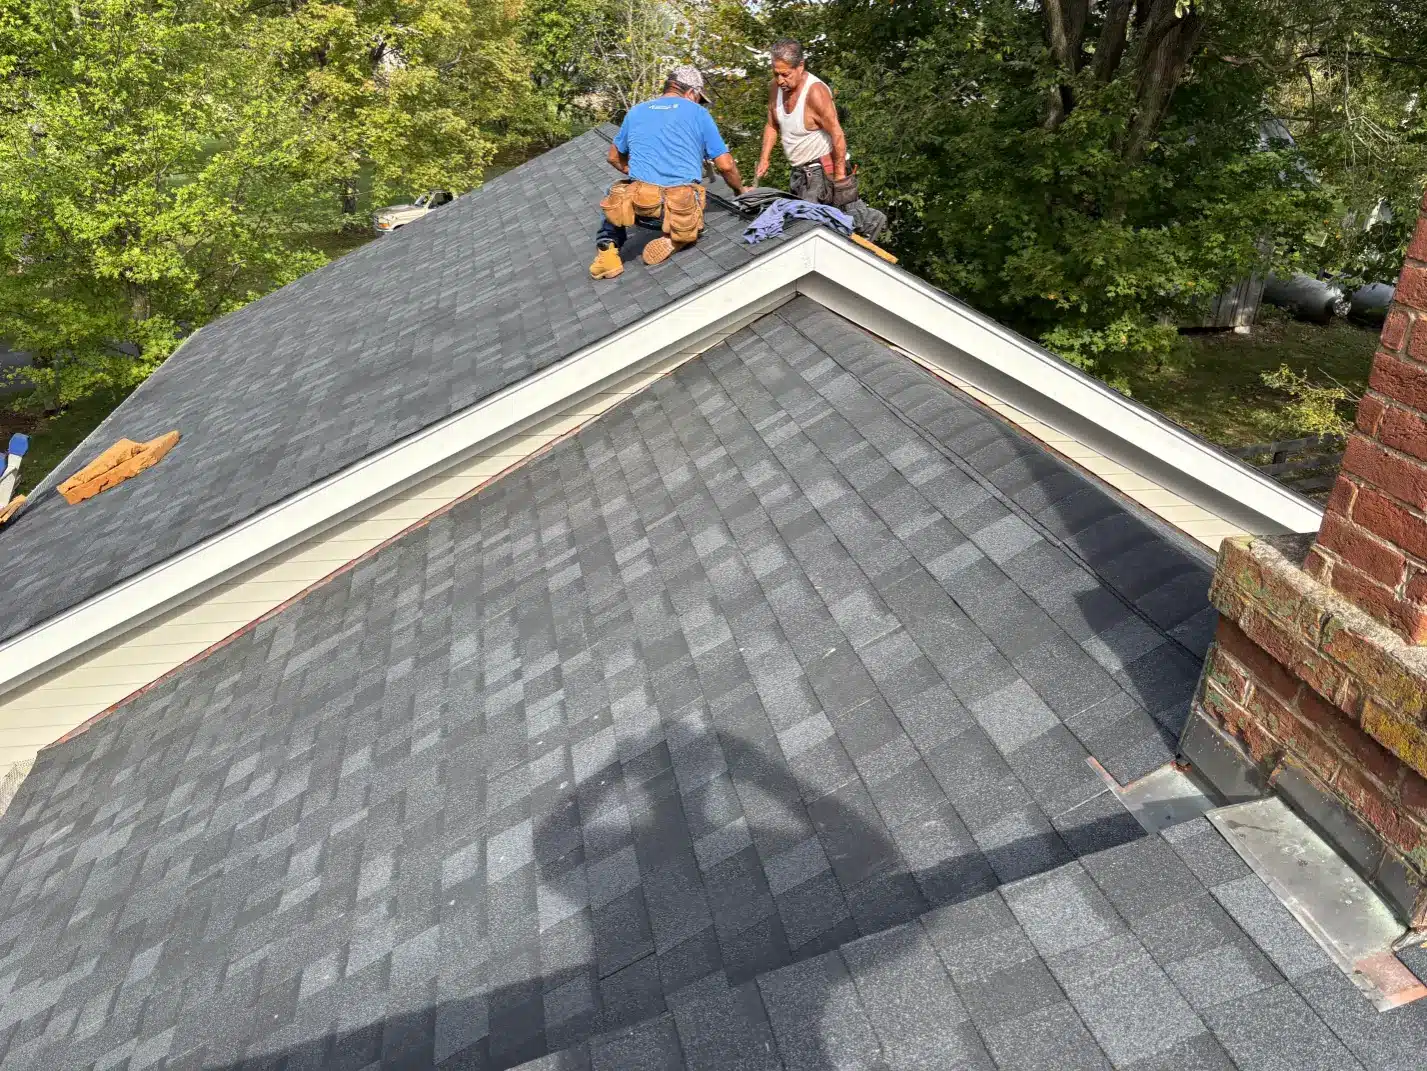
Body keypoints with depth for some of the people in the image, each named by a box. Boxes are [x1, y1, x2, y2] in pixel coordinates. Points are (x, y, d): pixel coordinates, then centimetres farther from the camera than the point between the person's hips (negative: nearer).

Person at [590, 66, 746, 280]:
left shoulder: (635, 112, 18)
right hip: (682, 205, -2)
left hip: (639, 204, 2)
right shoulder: (698, 114, 8)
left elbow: (615, 158, 30)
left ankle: (607, 246, 7)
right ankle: (673, 238, -3)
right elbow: (725, 165, 7)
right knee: (687, 230, 33)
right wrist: (740, 190, 25)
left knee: (618, 197, 34)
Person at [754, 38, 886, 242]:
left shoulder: (815, 92, -25)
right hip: (800, 170, 9)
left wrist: (840, 177, -23)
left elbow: (837, 135, -23)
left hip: (822, 169, -9)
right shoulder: (776, 87, -3)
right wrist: (764, 159, 4)